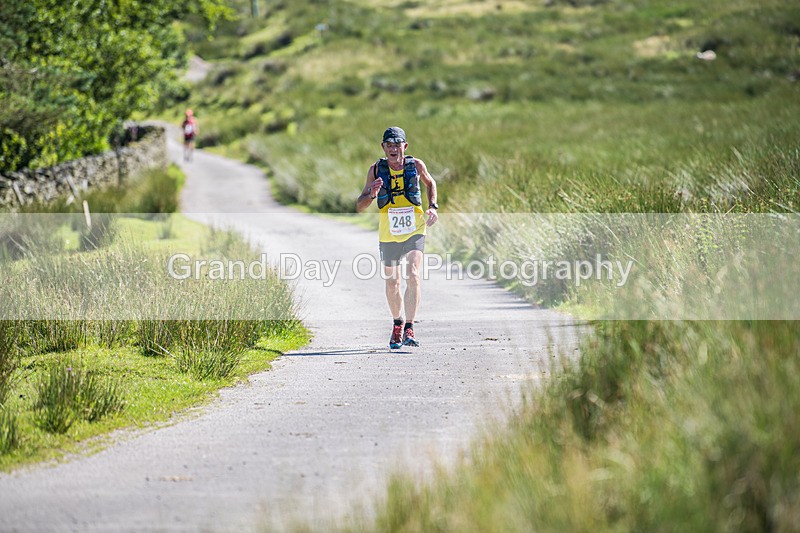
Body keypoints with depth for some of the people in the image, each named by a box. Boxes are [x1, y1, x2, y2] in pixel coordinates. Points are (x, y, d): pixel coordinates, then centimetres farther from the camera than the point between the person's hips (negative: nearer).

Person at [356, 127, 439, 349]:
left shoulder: (416, 165, -6)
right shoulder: (376, 170, -7)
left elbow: (430, 183, 18)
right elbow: (359, 206, -4)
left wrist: (433, 207, 2)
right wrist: (371, 195, -25)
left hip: (414, 232, -1)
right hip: (388, 236, 1)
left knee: (413, 276, -19)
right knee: (392, 283, 12)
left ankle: (409, 330, -21)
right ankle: (397, 324, 36)